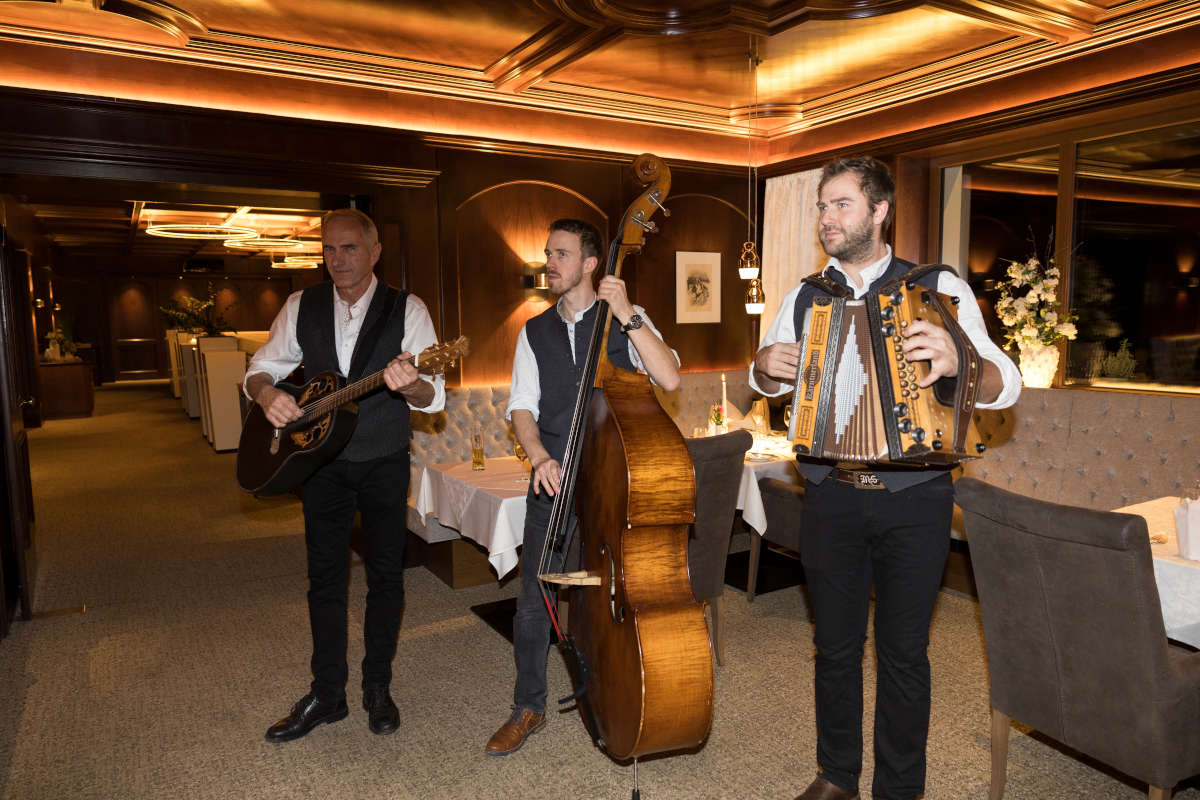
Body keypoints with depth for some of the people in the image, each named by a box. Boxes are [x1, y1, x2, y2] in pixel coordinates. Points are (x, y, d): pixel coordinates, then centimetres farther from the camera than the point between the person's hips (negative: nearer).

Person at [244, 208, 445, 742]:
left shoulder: (407, 310, -10)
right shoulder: (302, 307, 0)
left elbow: (433, 398, -16)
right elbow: (261, 367, 7)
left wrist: (411, 385, -39)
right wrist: (266, 393, -16)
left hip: (385, 464, -2)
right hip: (321, 458, 3)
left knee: (386, 575, 7)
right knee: (325, 577, 10)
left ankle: (377, 688, 24)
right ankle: (327, 693, 24)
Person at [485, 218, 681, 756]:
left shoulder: (626, 322, 0)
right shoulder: (535, 332, 11)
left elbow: (669, 379, -15)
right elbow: (522, 407, 7)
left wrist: (627, 316, -20)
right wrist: (539, 455, -11)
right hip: (552, 480, 3)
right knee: (534, 601, 4)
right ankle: (528, 708, 23)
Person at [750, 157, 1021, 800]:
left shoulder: (938, 288, -2)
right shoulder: (804, 299, 8)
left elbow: (1005, 386, -8)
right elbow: (769, 383, 17)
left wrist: (958, 361, -31)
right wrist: (765, 367, -7)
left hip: (913, 502, -2)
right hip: (830, 497, 3)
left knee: (903, 652, 9)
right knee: (835, 645, 13)